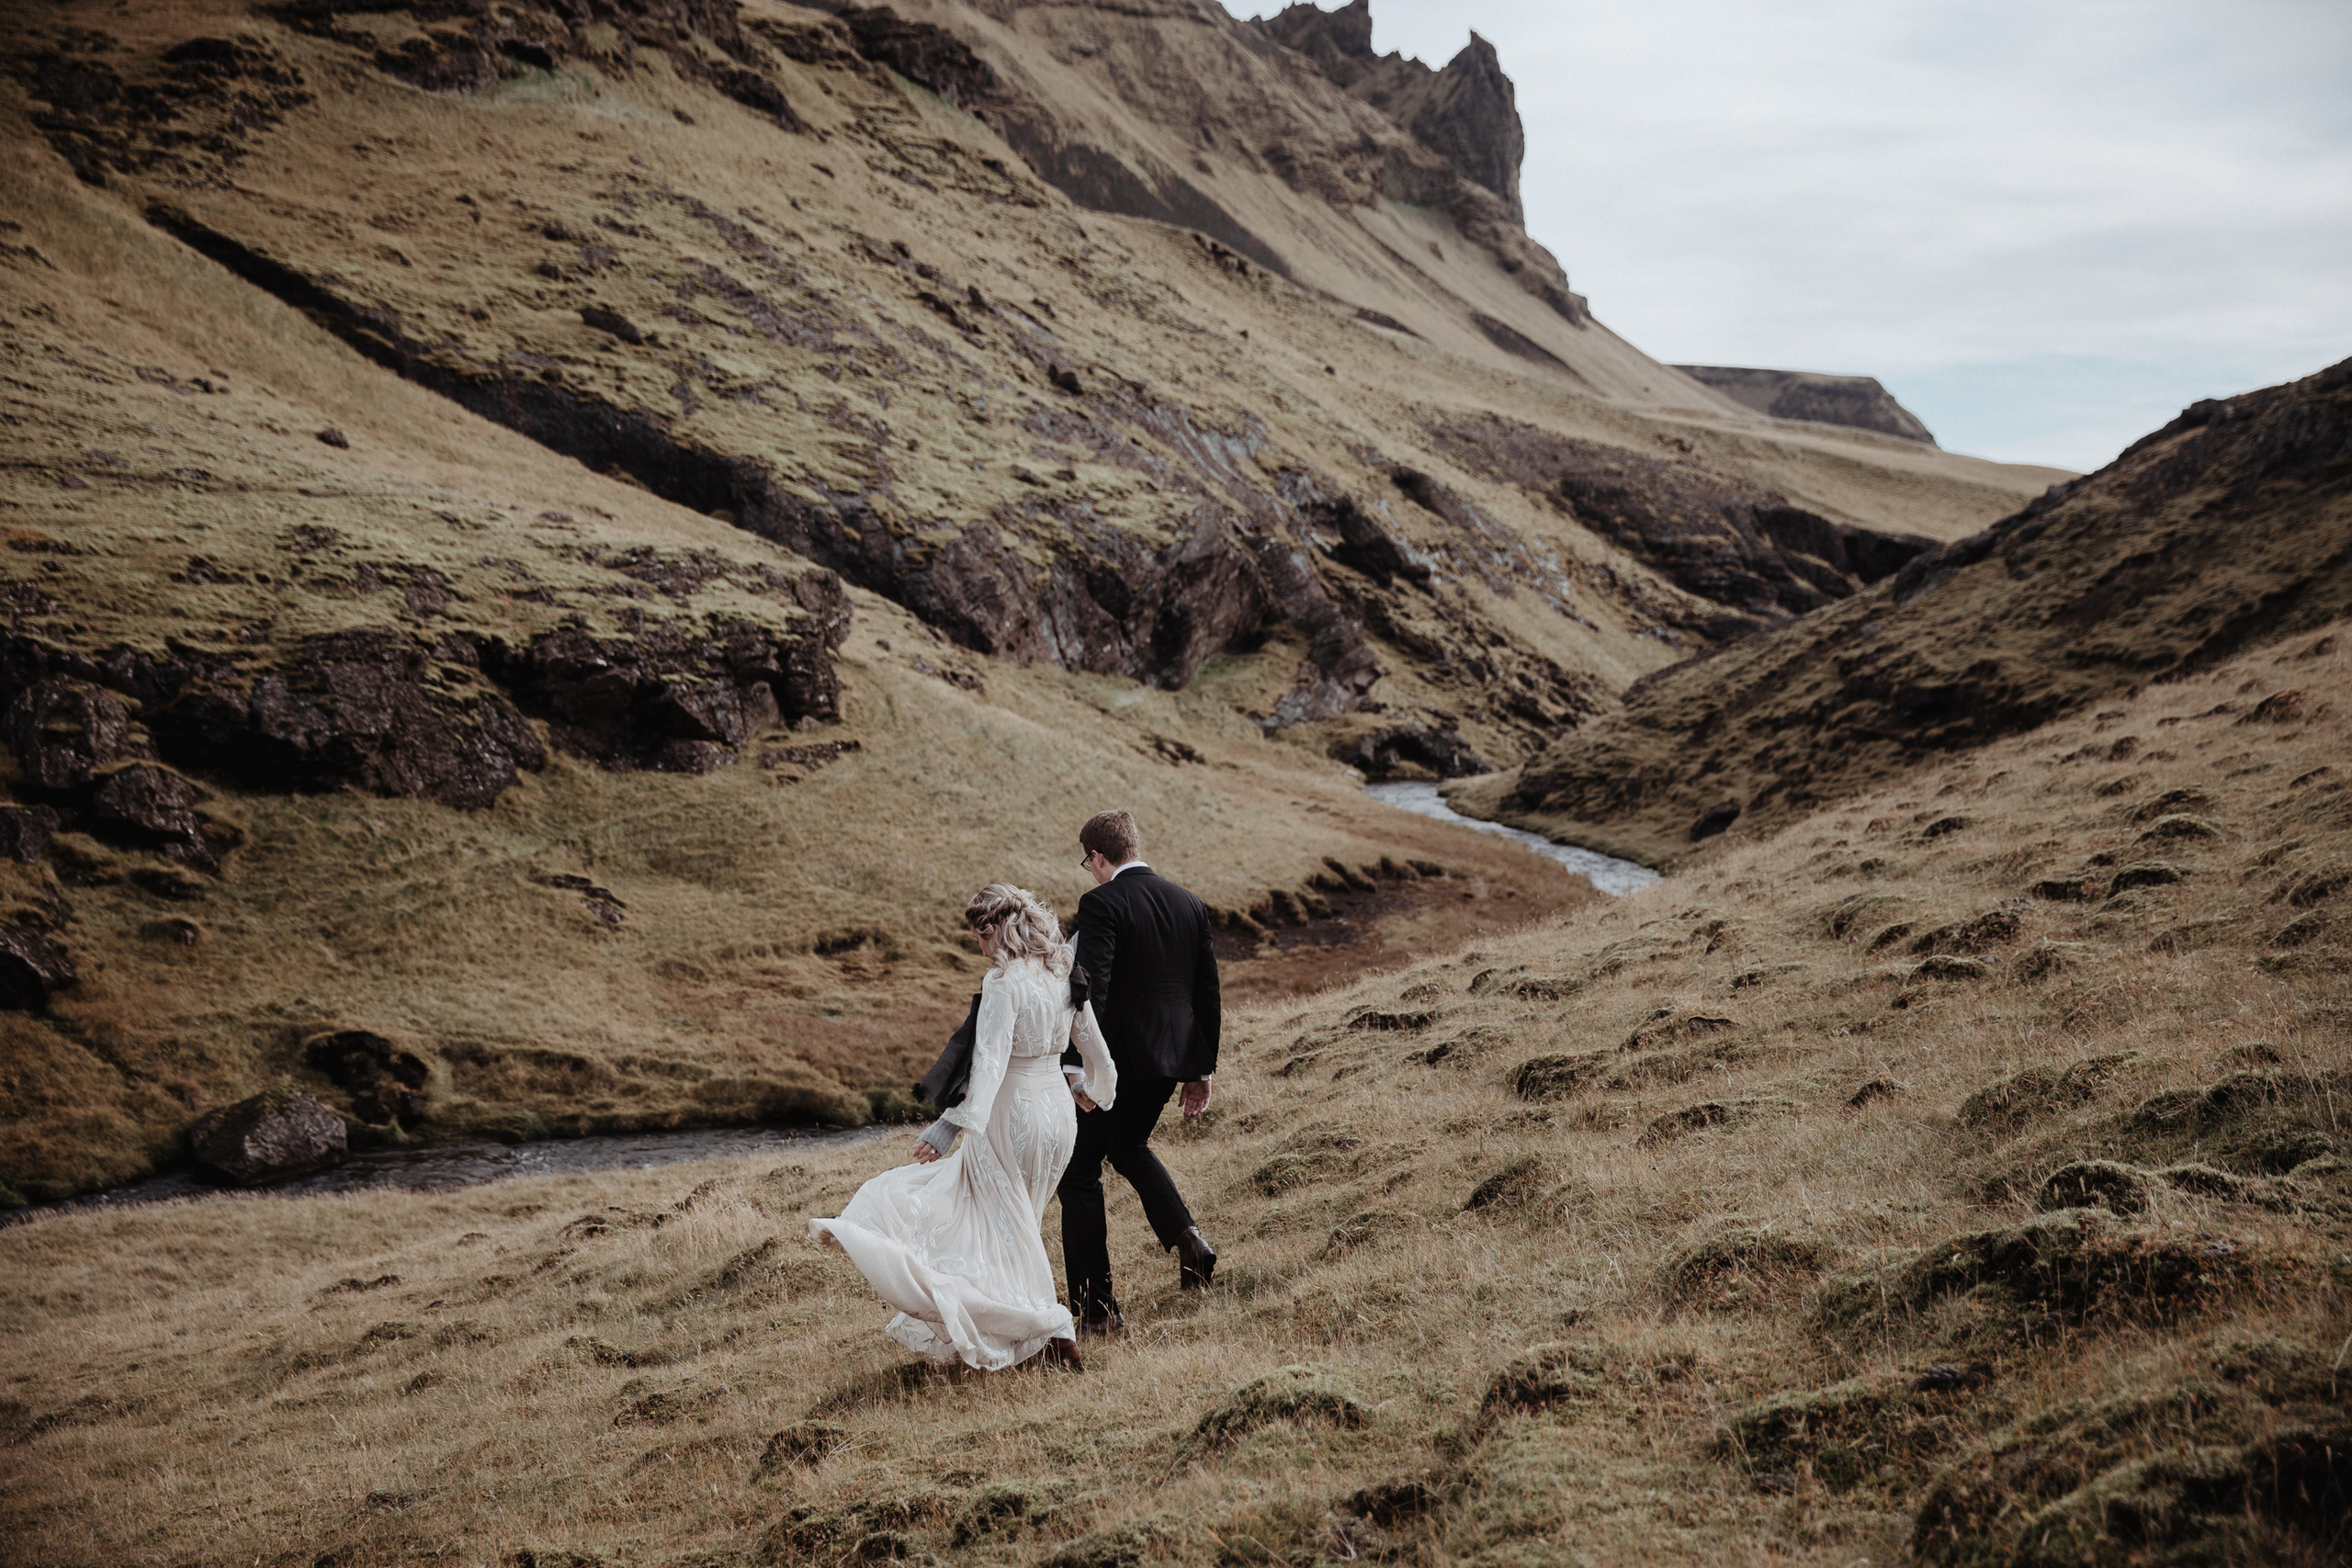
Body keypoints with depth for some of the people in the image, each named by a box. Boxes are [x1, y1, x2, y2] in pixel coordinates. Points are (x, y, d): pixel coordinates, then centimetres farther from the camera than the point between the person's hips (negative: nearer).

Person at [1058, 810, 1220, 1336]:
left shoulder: (1101, 904, -12)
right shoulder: (1190, 904, 8)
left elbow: (1092, 990, -22)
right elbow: (1208, 993, 11)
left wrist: (1079, 1066, -23)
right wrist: (1202, 1068, 19)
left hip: (1116, 1058, -7)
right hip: (1172, 1058, 7)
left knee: (1080, 1174, 6)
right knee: (1129, 1146, 30)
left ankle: (1095, 1307, 6)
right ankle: (1186, 1237, 10)